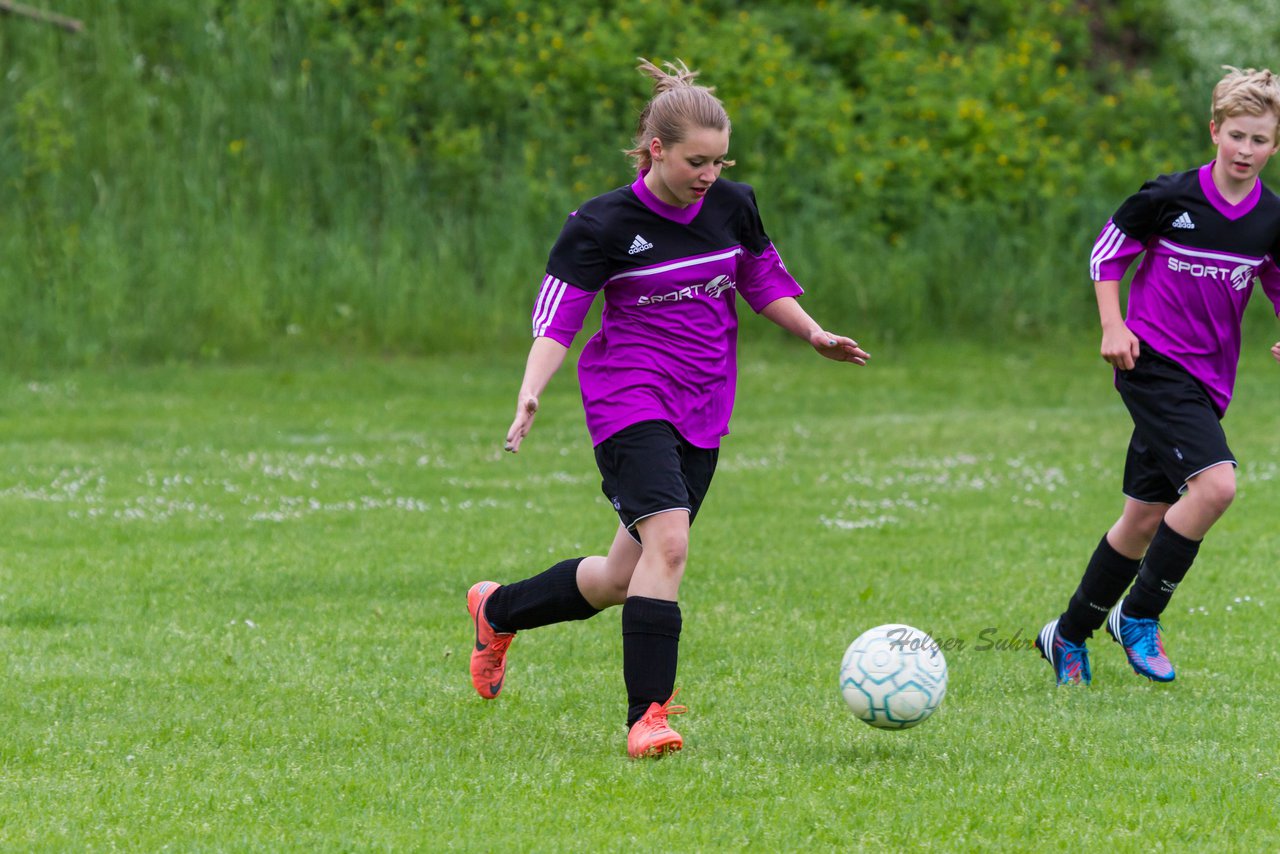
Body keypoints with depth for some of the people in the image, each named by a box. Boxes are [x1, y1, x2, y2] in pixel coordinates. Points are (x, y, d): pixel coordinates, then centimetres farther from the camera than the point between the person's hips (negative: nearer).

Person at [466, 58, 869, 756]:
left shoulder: (733, 206, 4)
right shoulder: (603, 224, -11)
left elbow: (765, 282, 21)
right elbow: (556, 319, -10)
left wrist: (815, 336, 10)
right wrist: (531, 394, -25)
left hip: (702, 411, 6)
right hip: (631, 402, -6)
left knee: (623, 579, 8)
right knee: (668, 540, -26)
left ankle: (498, 609, 34)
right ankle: (647, 715, -22)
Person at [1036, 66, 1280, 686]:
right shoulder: (1170, 197, -9)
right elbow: (1107, 252, 3)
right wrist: (1113, 326, -7)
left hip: (1207, 379, 5)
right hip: (1152, 362, -5)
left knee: (1145, 518, 10)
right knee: (1215, 484, -24)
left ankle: (1069, 635, 26)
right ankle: (1139, 615, -9)